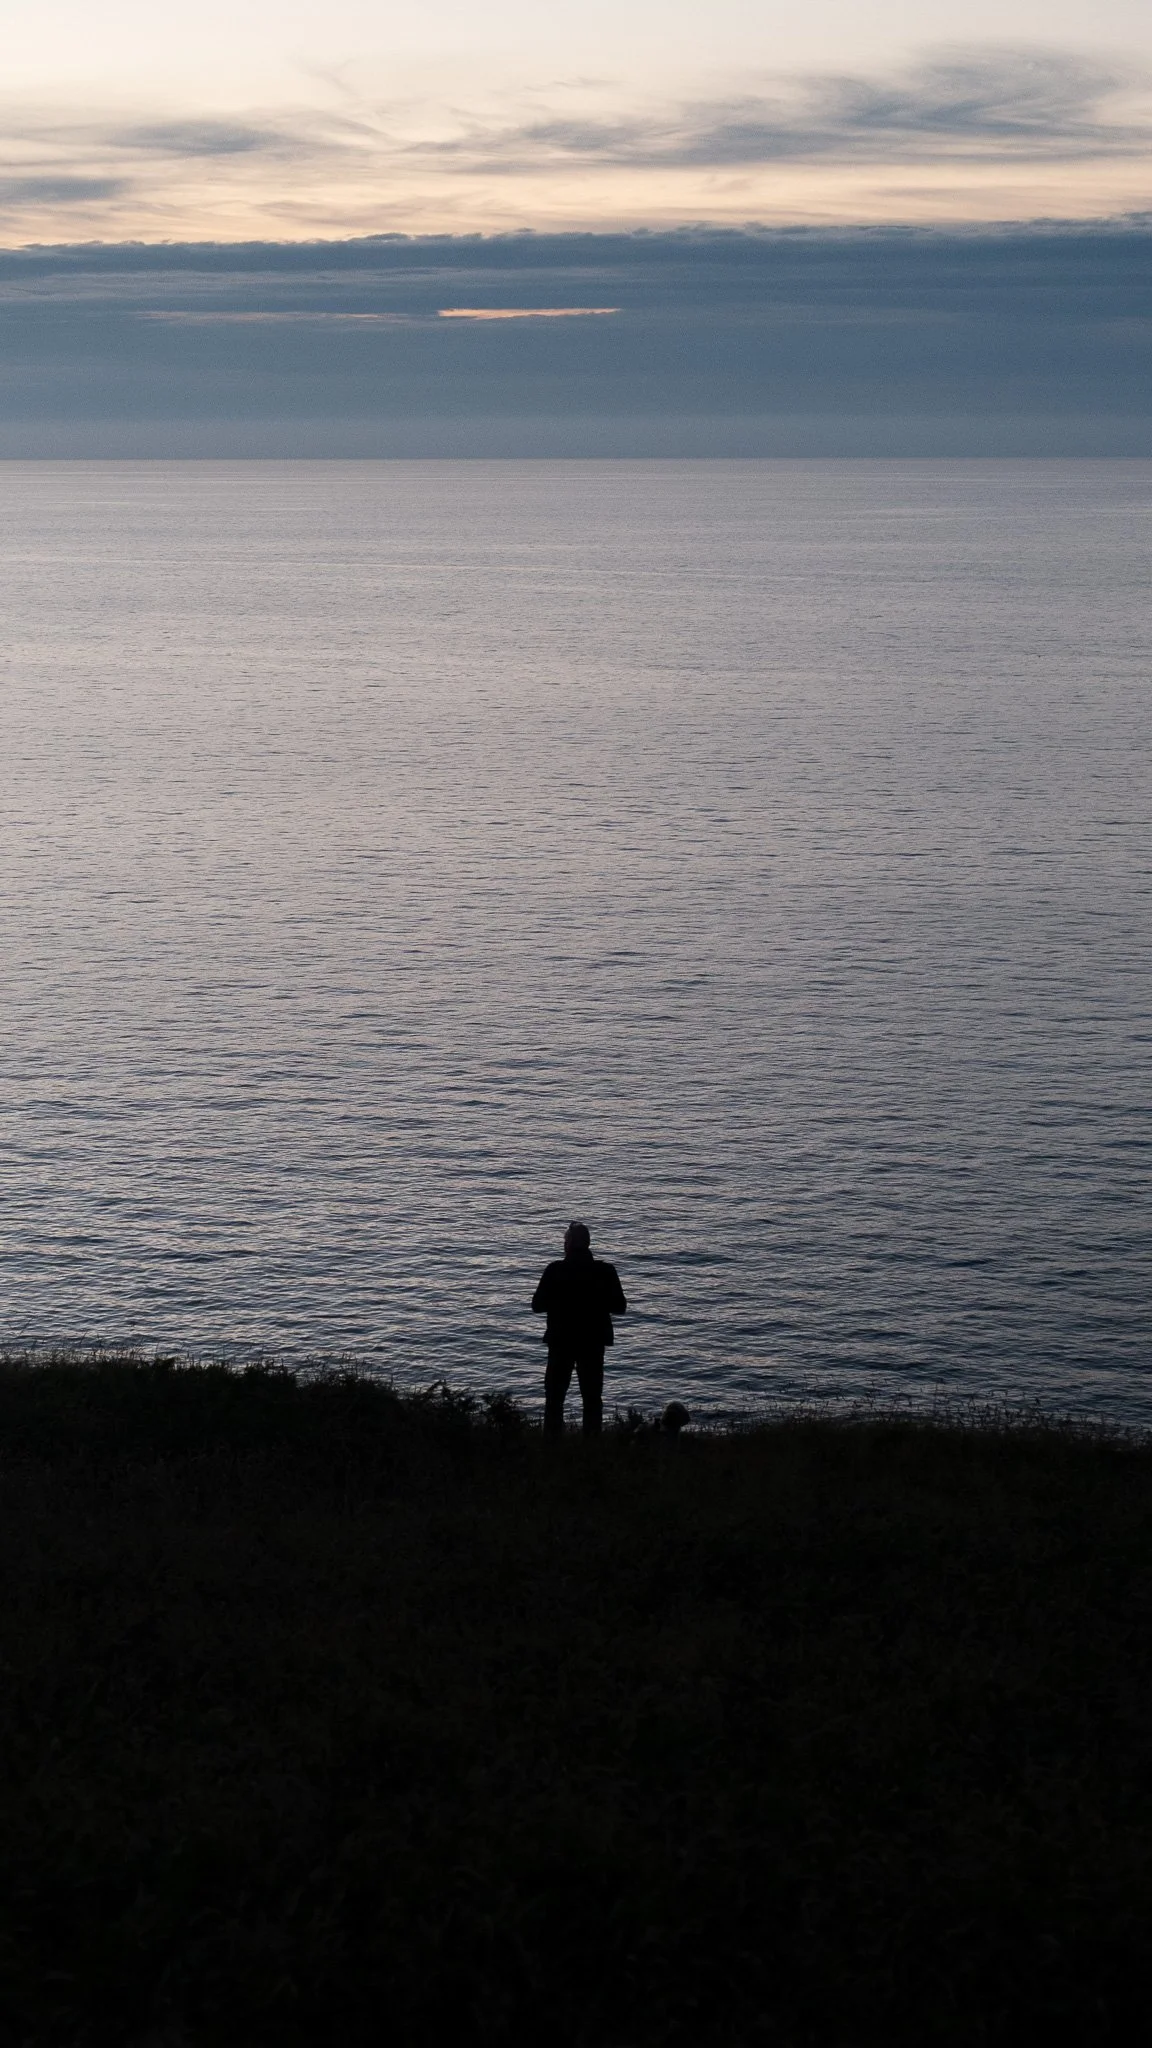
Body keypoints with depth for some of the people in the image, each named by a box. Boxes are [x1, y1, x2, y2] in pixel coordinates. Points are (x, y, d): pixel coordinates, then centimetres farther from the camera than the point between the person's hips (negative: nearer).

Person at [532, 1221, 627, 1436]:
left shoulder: (555, 1270, -10)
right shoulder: (605, 1271, -6)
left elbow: (538, 1305, -7)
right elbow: (619, 1306, -1)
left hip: (560, 1341, -1)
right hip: (593, 1342, 1)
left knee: (555, 1395, 8)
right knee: (592, 1397, 8)